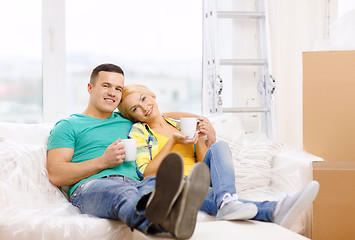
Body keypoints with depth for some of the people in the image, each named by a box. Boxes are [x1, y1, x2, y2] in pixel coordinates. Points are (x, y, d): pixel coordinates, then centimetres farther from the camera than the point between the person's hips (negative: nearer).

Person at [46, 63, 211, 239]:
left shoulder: (127, 122, 34)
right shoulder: (68, 126, 17)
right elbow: (55, 176, 5)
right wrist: (103, 162, -3)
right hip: (90, 186, -4)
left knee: (154, 183, -34)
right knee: (119, 192, -41)